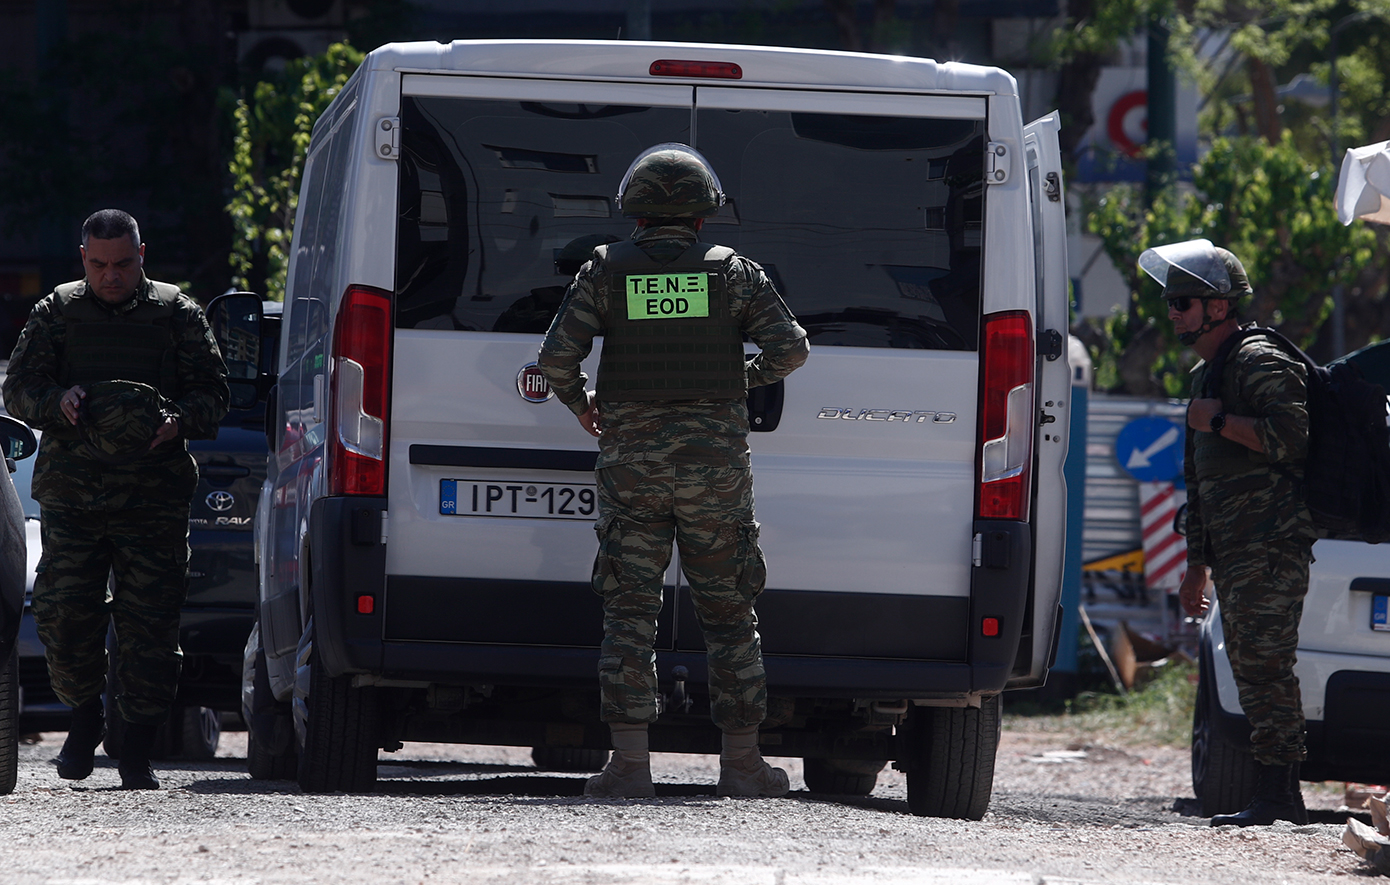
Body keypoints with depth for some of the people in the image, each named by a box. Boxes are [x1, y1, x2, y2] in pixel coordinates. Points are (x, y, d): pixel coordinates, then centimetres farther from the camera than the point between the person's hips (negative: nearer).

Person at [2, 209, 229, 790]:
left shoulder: (177, 315, 9)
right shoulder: (58, 312, 11)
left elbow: (212, 394, 9)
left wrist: (179, 420, -13)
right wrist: (57, 401, -14)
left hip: (155, 496, -1)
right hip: (70, 492, 1)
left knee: (149, 624, -5)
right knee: (63, 612, -6)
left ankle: (138, 753, 3)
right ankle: (84, 714, 20)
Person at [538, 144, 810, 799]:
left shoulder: (605, 270, 1)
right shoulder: (731, 271, 2)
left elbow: (557, 356, -5)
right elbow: (790, 346, -3)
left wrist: (578, 402, 16)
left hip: (632, 466, 0)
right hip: (715, 462, 0)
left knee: (629, 614, 1)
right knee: (728, 615, 9)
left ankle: (629, 762, -7)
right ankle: (741, 763, 9)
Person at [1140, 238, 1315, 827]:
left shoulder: (1262, 363, -8)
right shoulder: (1203, 376, 22)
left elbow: (1292, 437, -24)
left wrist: (1219, 422, -16)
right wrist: (1197, 564, 25)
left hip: (1271, 548, -10)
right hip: (1233, 553, 10)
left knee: (1264, 663, -14)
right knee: (1252, 668, 8)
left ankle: (1277, 793, -16)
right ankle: (1279, 795, 10)